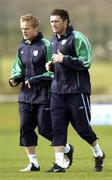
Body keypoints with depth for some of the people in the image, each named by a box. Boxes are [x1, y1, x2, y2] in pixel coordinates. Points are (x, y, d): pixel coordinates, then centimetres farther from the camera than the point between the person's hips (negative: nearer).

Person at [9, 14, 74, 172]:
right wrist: (15, 78, 0)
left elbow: (53, 71, -13)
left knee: (45, 129, -3)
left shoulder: (45, 46, -11)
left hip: (43, 95, -6)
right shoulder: (22, 48, 10)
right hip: (25, 96, 6)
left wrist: (34, 80, -18)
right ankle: (33, 163, 7)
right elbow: (18, 68, 21)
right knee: (25, 128, -1)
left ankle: (67, 149, 23)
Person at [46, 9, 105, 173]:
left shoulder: (77, 38, -11)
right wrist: (50, 65, 8)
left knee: (82, 127, 0)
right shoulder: (54, 39, 14)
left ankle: (98, 154, 24)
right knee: (57, 127, -2)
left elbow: (86, 62, -17)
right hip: (57, 90, 7)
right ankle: (59, 164, -1)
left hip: (77, 90, -7)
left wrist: (64, 59, -20)